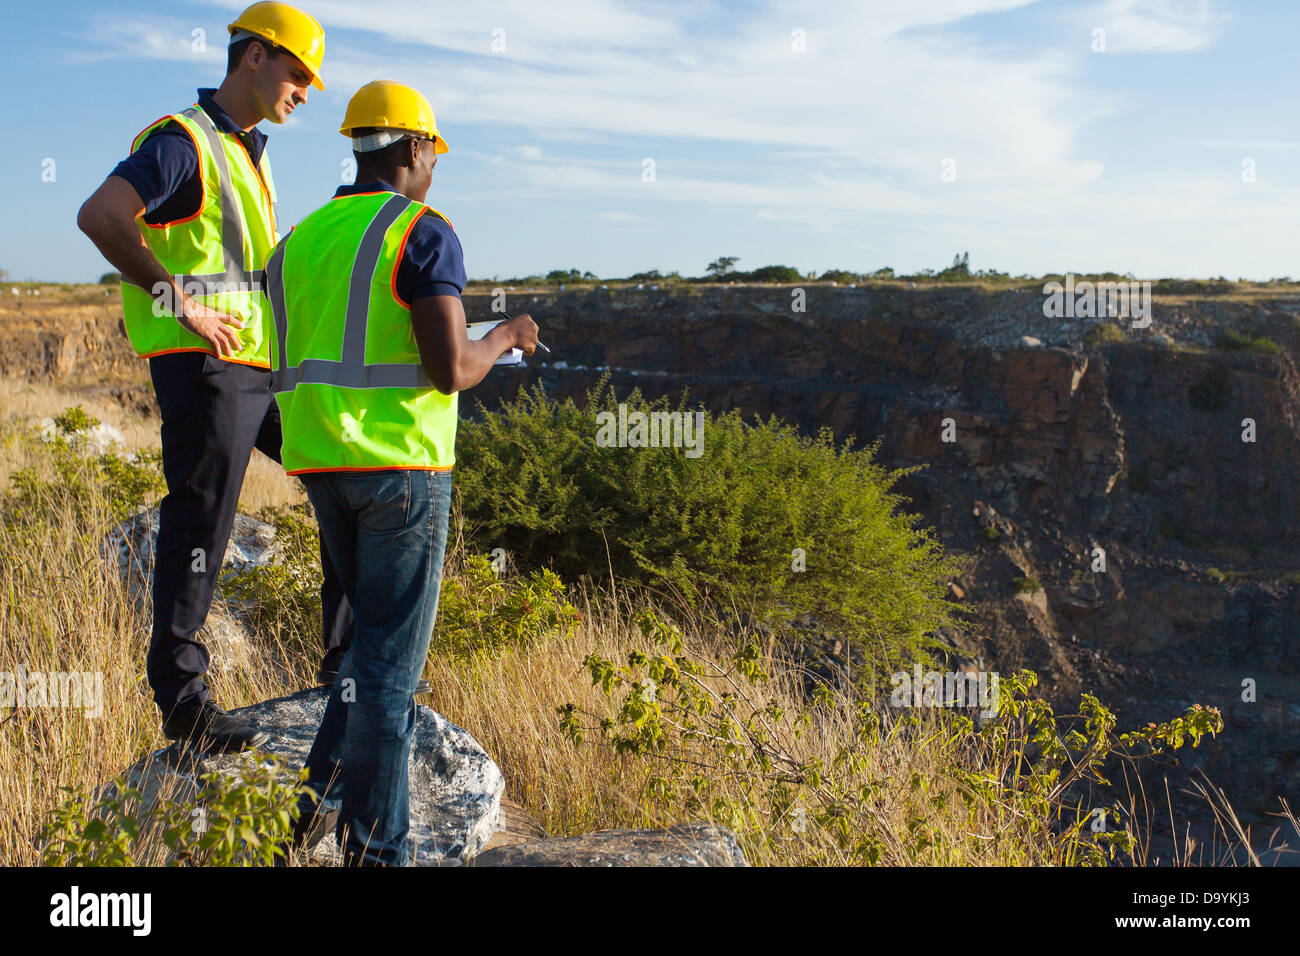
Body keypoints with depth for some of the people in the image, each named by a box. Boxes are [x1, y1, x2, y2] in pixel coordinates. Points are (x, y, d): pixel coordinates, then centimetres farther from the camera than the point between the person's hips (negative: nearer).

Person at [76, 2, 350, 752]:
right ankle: (183, 700, 7)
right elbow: (99, 216, -23)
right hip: (203, 364, -9)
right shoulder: (182, 142, -9)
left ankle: (350, 655, 16)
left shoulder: (251, 155, 20)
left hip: (265, 364, 9)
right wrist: (179, 300, -21)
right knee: (200, 529, -4)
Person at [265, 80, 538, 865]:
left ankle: (326, 794, 15)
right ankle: (374, 847, 6)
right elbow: (452, 370, -19)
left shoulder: (301, 241, 14)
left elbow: (288, 373, 16)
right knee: (393, 653, 0)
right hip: (400, 462, -7)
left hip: (321, 465, 7)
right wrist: (506, 338, 2)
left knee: (380, 631, 22)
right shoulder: (425, 233, -10)